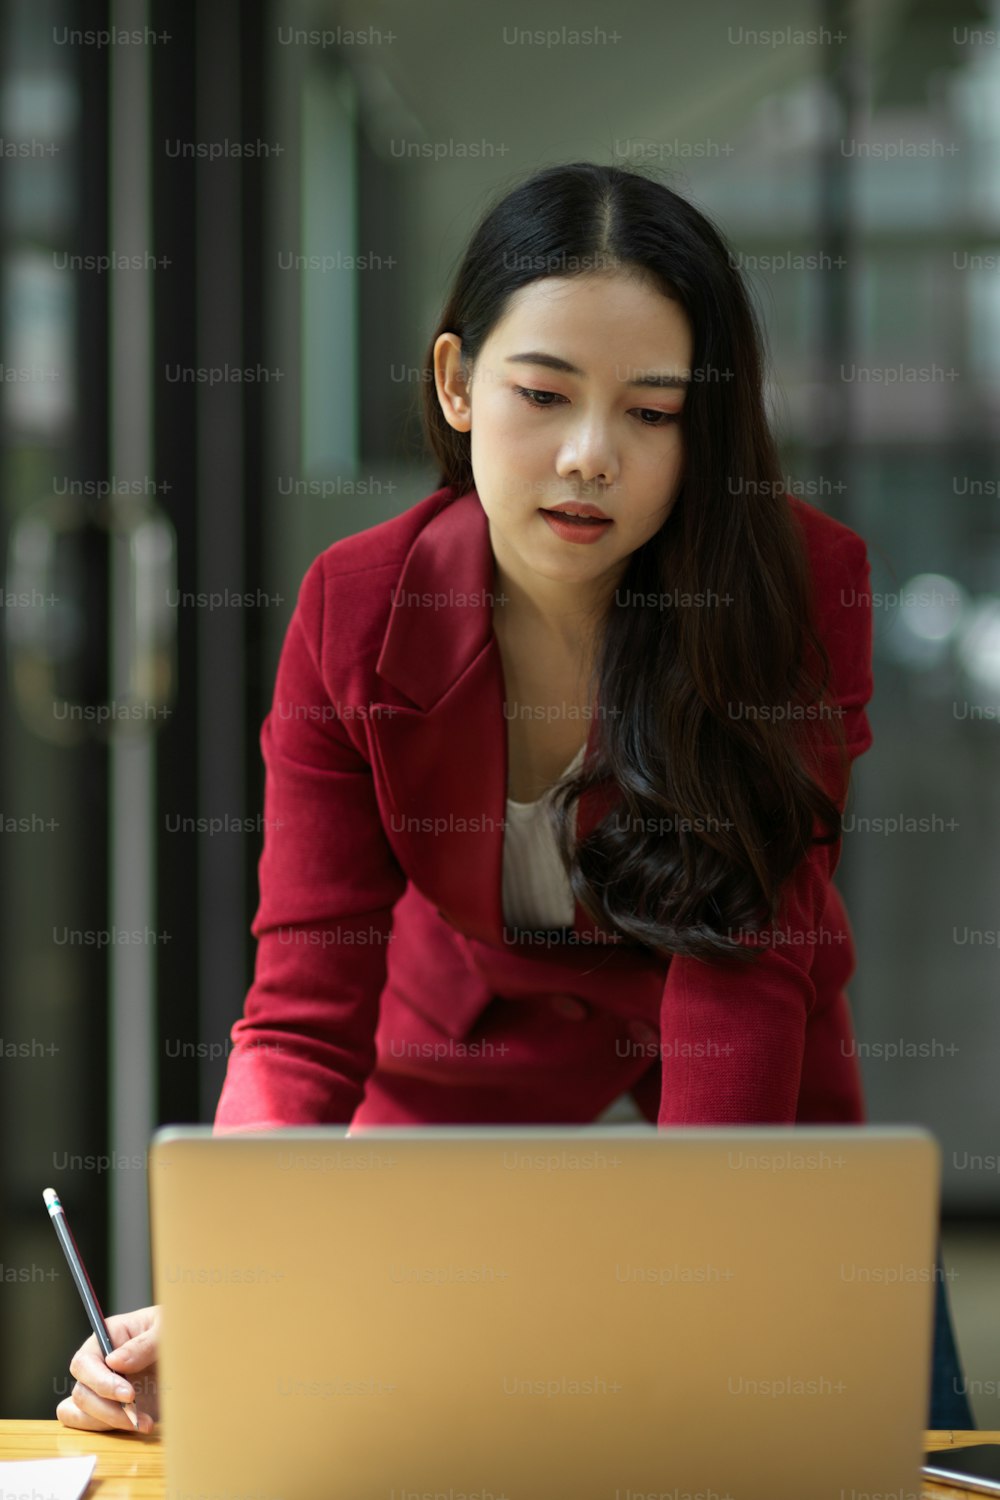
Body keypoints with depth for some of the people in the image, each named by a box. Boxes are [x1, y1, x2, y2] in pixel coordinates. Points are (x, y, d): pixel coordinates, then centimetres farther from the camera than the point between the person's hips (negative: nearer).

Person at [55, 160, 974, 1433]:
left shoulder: (801, 586, -25)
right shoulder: (357, 611, -20)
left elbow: (749, 956, -27)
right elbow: (305, 1012, -22)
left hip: (739, 1098, -1)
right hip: (461, 1063, 1)